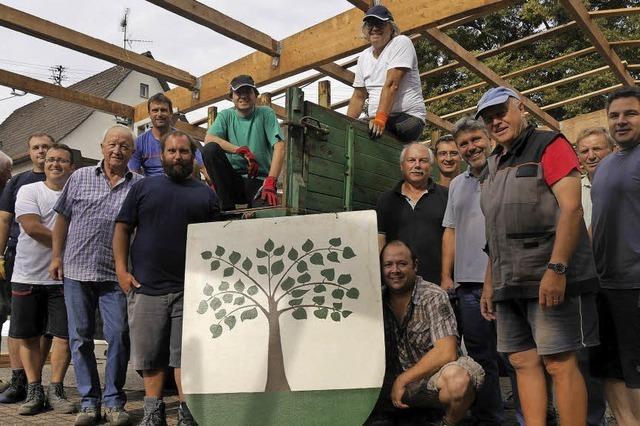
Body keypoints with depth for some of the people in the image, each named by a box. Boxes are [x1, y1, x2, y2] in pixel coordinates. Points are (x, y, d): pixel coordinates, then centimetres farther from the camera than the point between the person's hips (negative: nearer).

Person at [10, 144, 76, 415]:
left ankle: (55, 390, 14)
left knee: (64, 335, 0)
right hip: (27, 276, 0)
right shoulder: (28, 191, 2)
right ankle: (34, 391, 20)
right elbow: (32, 227, -12)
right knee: (27, 336, 7)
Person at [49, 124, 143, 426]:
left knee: (118, 336, 0)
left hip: (115, 276, -2)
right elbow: (62, 219, 11)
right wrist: (56, 256, 7)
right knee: (80, 338, 8)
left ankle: (114, 401, 15)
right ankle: (89, 402, 20)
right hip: (76, 270, 2)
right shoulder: (80, 178, 7)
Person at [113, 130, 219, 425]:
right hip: (146, 287, 1)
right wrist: (122, 270, -1)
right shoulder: (143, 187, 10)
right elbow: (123, 228, 9)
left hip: (190, 290, -1)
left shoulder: (206, 194, 10)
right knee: (150, 356, 9)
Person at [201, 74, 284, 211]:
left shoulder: (266, 114, 5)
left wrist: (270, 182, -23)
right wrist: (243, 151, -21)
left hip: (259, 180, -4)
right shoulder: (225, 116, 10)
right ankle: (228, 209, -18)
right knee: (210, 149, -24)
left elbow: (279, 147, -9)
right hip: (232, 179, 4)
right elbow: (208, 139, -9)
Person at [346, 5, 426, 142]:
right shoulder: (364, 57, 16)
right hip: (377, 121, 6)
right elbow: (358, 97, 15)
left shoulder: (401, 42, -3)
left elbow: (392, 84, -17)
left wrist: (380, 119, -27)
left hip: (408, 117, -6)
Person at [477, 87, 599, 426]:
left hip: (550, 281, -7)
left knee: (559, 363, -4)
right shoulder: (495, 165, 20)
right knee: (523, 363, 7)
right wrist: (489, 283, 17)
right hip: (510, 285, 7)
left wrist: (556, 269, -21)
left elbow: (571, 208, -13)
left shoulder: (549, 145, -1)